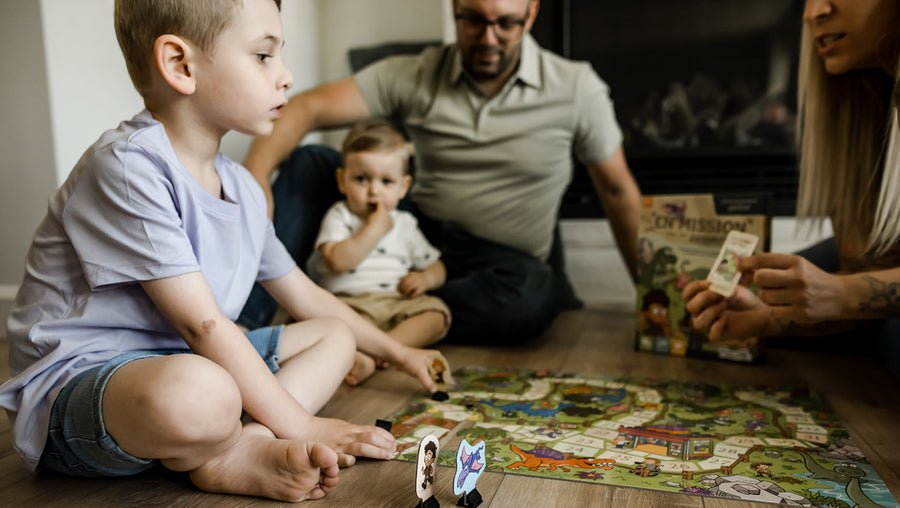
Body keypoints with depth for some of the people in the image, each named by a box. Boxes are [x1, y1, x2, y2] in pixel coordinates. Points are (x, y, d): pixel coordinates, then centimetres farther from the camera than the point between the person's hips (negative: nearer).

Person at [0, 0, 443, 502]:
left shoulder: (243, 188, 6)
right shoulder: (128, 166, -20)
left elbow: (304, 295, 15)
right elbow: (201, 324, -25)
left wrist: (399, 352, 20)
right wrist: (301, 427, -21)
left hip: (188, 360, 9)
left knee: (334, 335, 8)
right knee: (197, 396, -42)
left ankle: (243, 448, -16)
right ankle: (259, 445, -6)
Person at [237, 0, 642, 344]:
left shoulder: (576, 88, -5)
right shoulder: (413, 77, -4)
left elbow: (618, 191, 2)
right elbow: (308, 108, -11)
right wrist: (256, 174, -29)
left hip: (506, 263, -1)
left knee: (533, 295, -38)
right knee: (307, 166, -14)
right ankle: (242, 326, -17)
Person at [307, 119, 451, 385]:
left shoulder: (405, 223, 18)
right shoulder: (339, 216, 6)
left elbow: (436, 266, 23)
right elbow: (337, 260, -13)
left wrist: (426, 277, -1)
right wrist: (375, 229, -10)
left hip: (398, 302, 3)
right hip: (349, 301, -2)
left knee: (436, 311, -24)